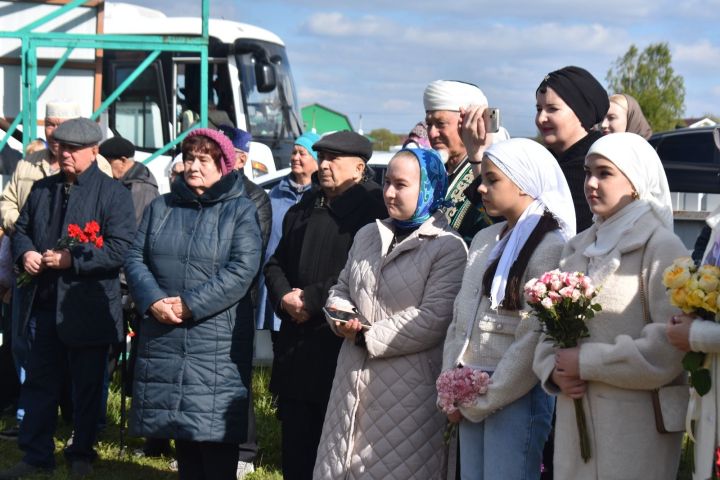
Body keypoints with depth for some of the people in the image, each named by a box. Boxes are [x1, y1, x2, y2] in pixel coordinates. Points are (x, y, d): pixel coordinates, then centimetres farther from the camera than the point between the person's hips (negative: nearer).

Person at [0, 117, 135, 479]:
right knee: (39, 382, 11)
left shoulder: (113, 193, -7)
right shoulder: (42, 189, 12)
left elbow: (120, 249, -15)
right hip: (43, 303, 5)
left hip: (87, 309, -5)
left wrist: (71, 259, -20)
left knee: (87, 387, 9)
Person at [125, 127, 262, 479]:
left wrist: (190, 305, -17)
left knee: (215, 432, -6)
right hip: (164, 338, 5)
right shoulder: (160, 208, 13)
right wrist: (153, 301, -11)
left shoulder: (240, 210, -1)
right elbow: (135, 259, 8)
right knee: (182, 435, 10)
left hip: (217, 342, -4)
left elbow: (242, 270, -13)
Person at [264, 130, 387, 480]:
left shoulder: (373, 207, -9)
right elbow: (276, 263, 18)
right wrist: (285, 297, -2)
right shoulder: (304, 208, 17)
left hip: (340, 344, -7)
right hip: (296, 345, 7)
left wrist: (312, 299, -16)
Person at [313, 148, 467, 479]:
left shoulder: (449, 248, -8)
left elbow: (433, 319, -17)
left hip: (409, 389, -6)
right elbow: (341, 288, 21)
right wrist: (342, 317, -3)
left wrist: (367, 336, -14)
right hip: (353, 378, 6)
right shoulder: (367, 235, 16)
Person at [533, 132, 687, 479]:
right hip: (574, 420, 6)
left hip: (636, 423, -6)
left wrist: (587, 362, -14)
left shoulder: (661, 247, -6)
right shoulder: (579, 249, 15)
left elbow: (671, 346, -16)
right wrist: (553, 370, -4)